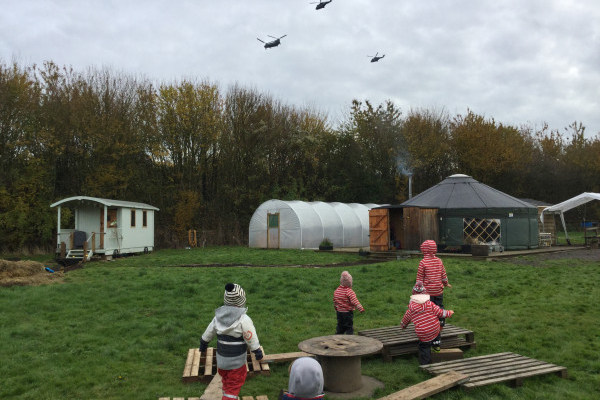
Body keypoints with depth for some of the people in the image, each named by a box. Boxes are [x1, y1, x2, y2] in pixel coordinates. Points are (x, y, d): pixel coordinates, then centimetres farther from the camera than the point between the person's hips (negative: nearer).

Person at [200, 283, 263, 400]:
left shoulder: (218, 317, -3)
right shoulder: (244, 320, -21)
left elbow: (207, 335, 10)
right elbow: (252, 341, -15)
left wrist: (203, 346, 29)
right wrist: (258, 353, 3)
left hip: (221, 360, 5)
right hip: (236, 363, -5)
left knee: (226, 382, 26)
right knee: (233, 389, 8)